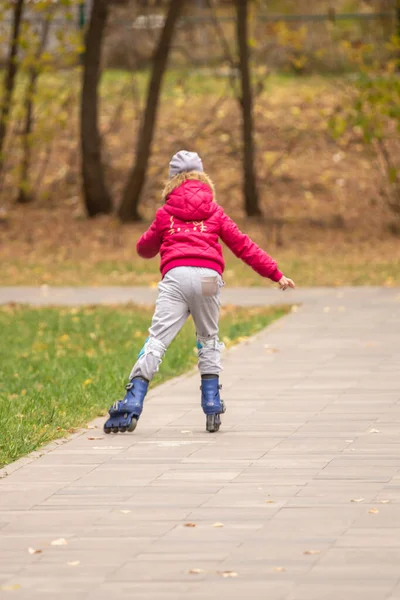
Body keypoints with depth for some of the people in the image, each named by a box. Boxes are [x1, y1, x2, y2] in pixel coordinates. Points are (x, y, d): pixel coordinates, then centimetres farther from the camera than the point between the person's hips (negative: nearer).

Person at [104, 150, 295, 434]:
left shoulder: (166, 213, 18)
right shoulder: (214, 211, 19)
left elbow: (145, 248, 31)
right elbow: (243, 245, 16)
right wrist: (275, 274, 19)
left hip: (176, 274, -1)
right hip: (209, 276, 1)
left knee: (157, 339, -7)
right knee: (209, 339, 20)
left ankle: (132, 405, -20)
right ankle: (212, 406, 11)